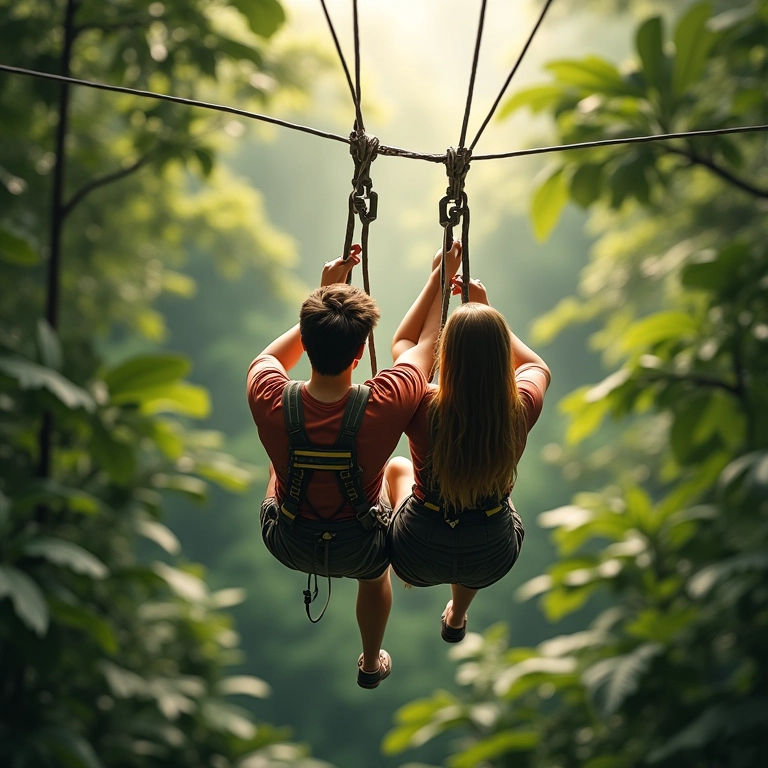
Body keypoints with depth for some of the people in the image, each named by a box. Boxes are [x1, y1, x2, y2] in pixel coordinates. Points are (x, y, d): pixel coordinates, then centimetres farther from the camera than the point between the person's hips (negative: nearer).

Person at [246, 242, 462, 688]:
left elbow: (272, 355, -2)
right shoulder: (385, 406, -33)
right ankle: (372, 663, 55)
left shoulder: (270, 401, -29)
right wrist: (439, 279, 3)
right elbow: (422, 343, -12)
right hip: (359, 548, -1)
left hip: (287, 544, 1)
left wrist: (324, 294, 3)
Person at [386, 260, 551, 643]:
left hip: (417, 556, -1)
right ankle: (456, 618, 50)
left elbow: (401, 343, -5)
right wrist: (486, 310, 4)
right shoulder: (520, 410, -23)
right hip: (491, 560, 1)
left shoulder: (422, 408, -27)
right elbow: (537, 366, 3)